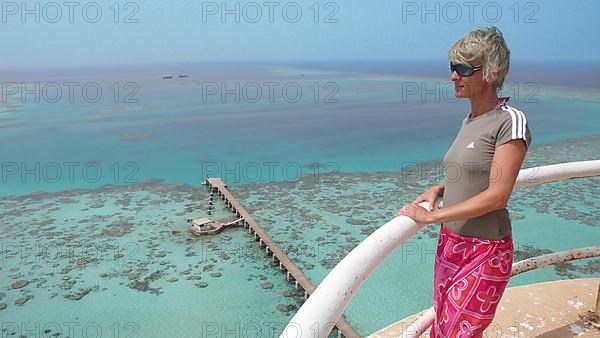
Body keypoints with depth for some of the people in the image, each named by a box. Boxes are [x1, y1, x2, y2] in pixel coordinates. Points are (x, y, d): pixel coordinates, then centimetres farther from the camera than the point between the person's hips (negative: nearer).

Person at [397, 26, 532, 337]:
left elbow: (497, 195, -20)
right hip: (450, 242, 7)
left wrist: (432, 216, -17)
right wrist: (438, 189, 1)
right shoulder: (469, 121, 7)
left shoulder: (511, 121, -16)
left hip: (484, 252, -7)